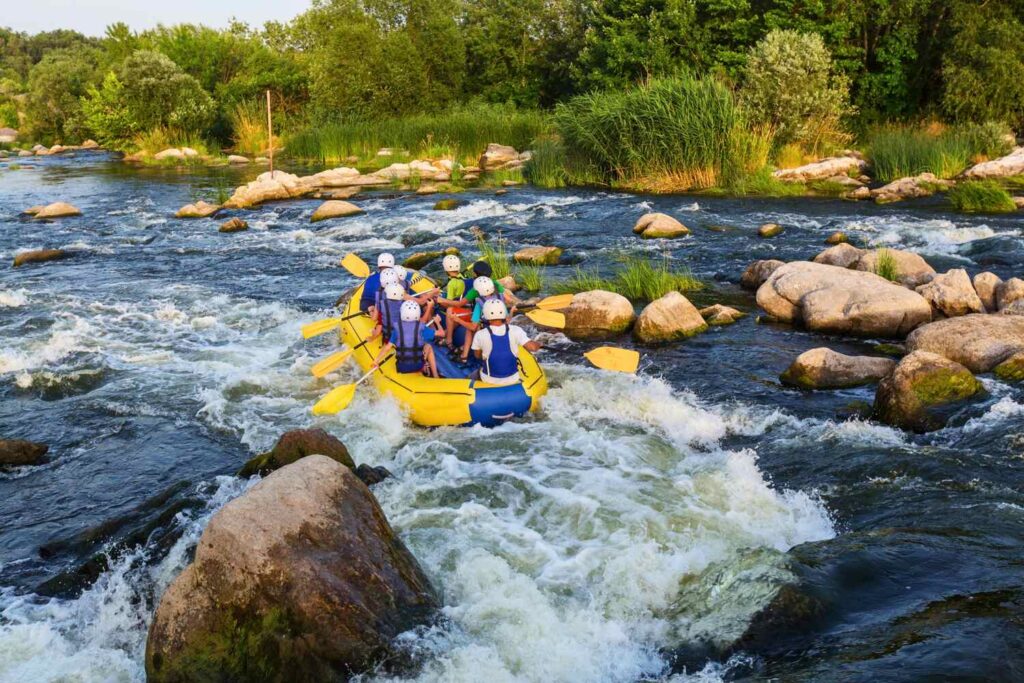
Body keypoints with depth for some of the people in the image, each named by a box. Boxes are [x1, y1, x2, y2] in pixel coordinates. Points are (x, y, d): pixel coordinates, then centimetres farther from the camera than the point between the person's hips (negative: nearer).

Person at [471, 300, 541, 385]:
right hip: (513, 380, 1)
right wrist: (538, 344, 4)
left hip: (489, 381, -1)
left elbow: (477, 355, -1)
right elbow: (533, 347, -18)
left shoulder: (480, 335, -17)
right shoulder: (515, 331, -16)